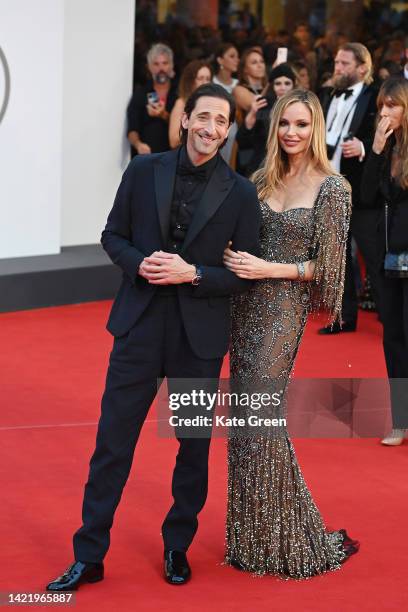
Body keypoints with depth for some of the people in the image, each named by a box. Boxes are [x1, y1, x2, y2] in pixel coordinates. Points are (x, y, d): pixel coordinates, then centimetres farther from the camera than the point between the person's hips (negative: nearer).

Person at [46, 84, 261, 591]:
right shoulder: (144, 172, 1)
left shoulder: (240, 193, -4)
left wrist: (193, 274, -17)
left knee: (194, 445, 12)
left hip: (200, 338, 0)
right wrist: (139, 264, -13)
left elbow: (245, 273, -2)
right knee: (112, 441, 2)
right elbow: (113, 236, 7)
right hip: (139, 326, 1)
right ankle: (88, 557, 11)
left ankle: (177, 547, 31)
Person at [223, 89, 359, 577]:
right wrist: (234, 259, -2)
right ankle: (256, 533, 20)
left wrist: (268, 269, -15)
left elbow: (325, 265, -7)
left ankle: (292, 539, 9)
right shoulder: (262, 179, 9)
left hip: (284, 309, -5)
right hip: (246, 306, 6)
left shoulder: (332, 187, -7)